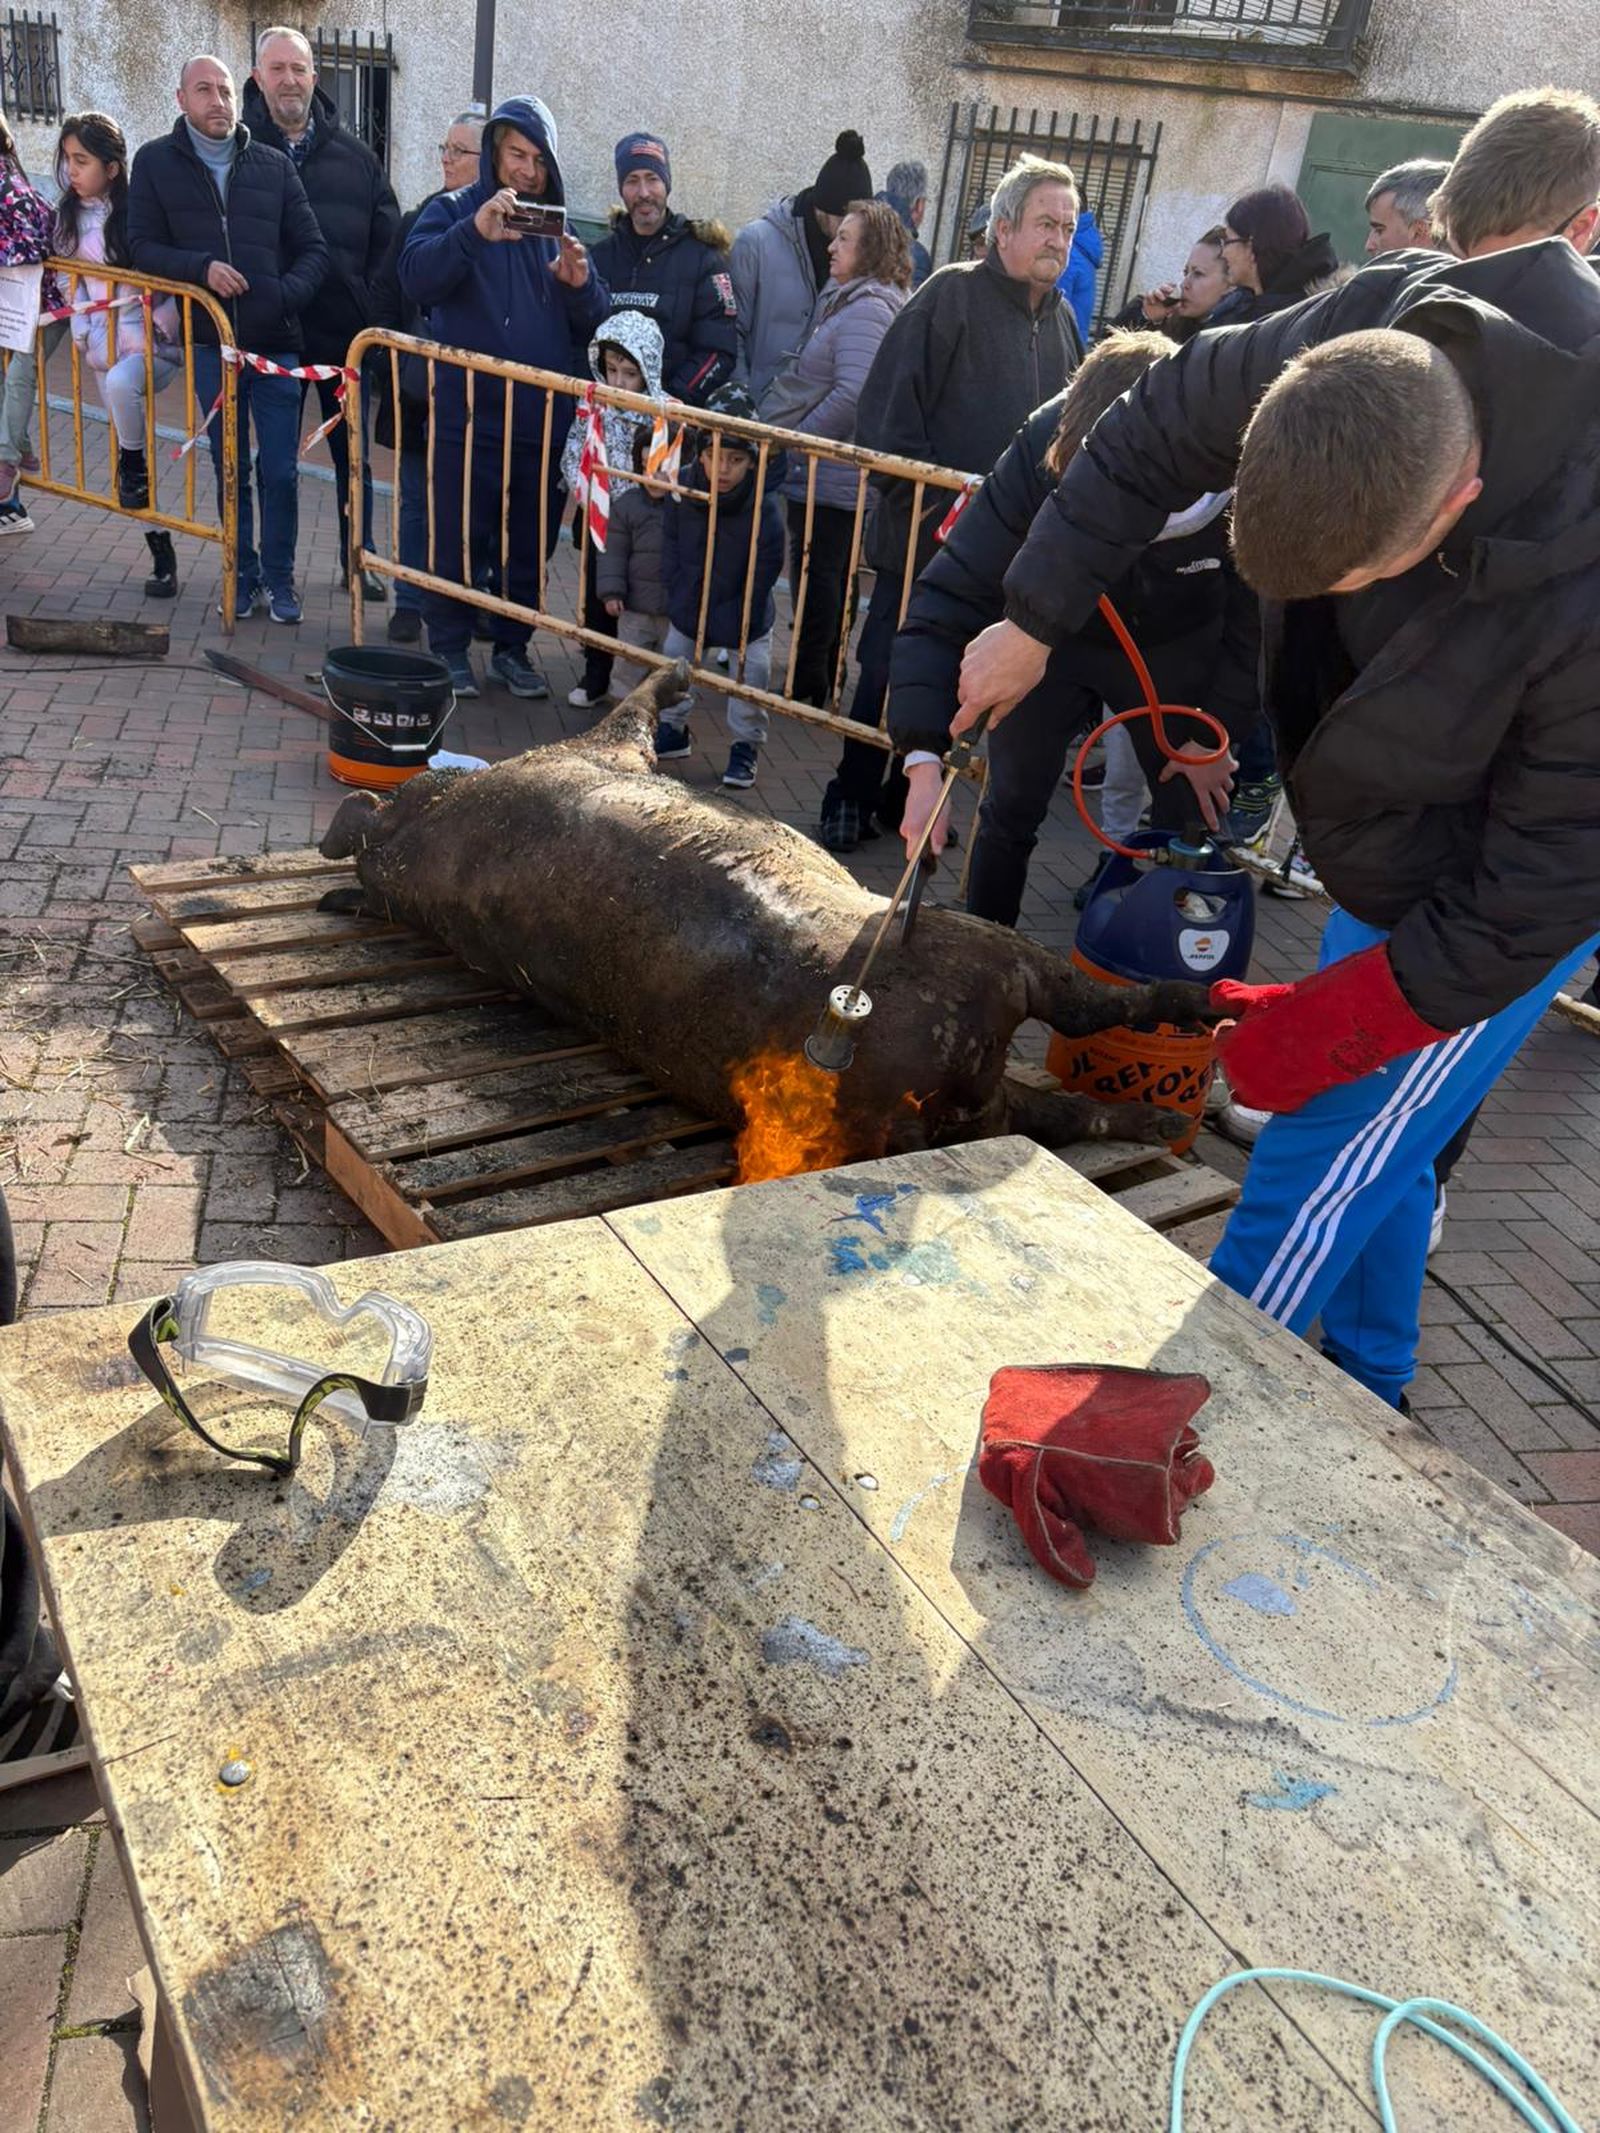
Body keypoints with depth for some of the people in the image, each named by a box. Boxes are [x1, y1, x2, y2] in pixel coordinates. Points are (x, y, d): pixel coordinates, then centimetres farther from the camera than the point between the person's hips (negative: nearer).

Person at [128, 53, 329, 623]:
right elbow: (143, 246, 1)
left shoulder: (274, 166, 7)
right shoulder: (156, 162, 5)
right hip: (210, 343, 0)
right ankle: (244, 575, 18)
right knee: (230, 470, 8)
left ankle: (279, 578, 13)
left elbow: (312, 249, 7)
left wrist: (286, 296, -11)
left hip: (275, 342, 0)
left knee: (280, 470, 0)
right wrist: (201, 267, -16)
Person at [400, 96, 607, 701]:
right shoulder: (453, 211, 2)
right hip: (466, 414, -4)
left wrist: (580, 284, -13)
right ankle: (449, 648, 14)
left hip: (544, 417, 4)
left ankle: (512, 647, 23)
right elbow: (416, 277, -17)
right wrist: (474, 234, -30)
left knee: (532, 540, 9)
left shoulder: (559, 227, 14)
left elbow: (595, 325, 8)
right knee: (457, 536, 0)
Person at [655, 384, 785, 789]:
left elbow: (763, 573, -17)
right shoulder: (683, 491, -13)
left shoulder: (764, 510, -23)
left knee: (749, 677, -4)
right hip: (688, 607, 3)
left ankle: (745, 746, 13)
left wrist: (730, 622, -16)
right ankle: (672, 731, 30)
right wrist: (680, 599, -7)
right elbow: (671, 548, -2)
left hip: (745, 616, -3)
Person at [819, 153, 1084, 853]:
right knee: (888, 671, 1)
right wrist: (922, 501, -17)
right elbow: (889, 402, -13)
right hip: (927, 534, -6)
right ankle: (850, 800, 15)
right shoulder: (953, 294, -7)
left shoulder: (1061, 317, 13)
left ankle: (908, 794, 27)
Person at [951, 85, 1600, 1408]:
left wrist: (1337, 1021, -19)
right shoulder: (1370, 334, -23)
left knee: (1319, 1159, -1)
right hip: (1396, 856, 7)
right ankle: (1366, 1384, 42)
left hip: (1491, 902, -6)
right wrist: (1033, 619, -5)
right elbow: (1159, 428, -5)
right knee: (1379, 1149, 20)